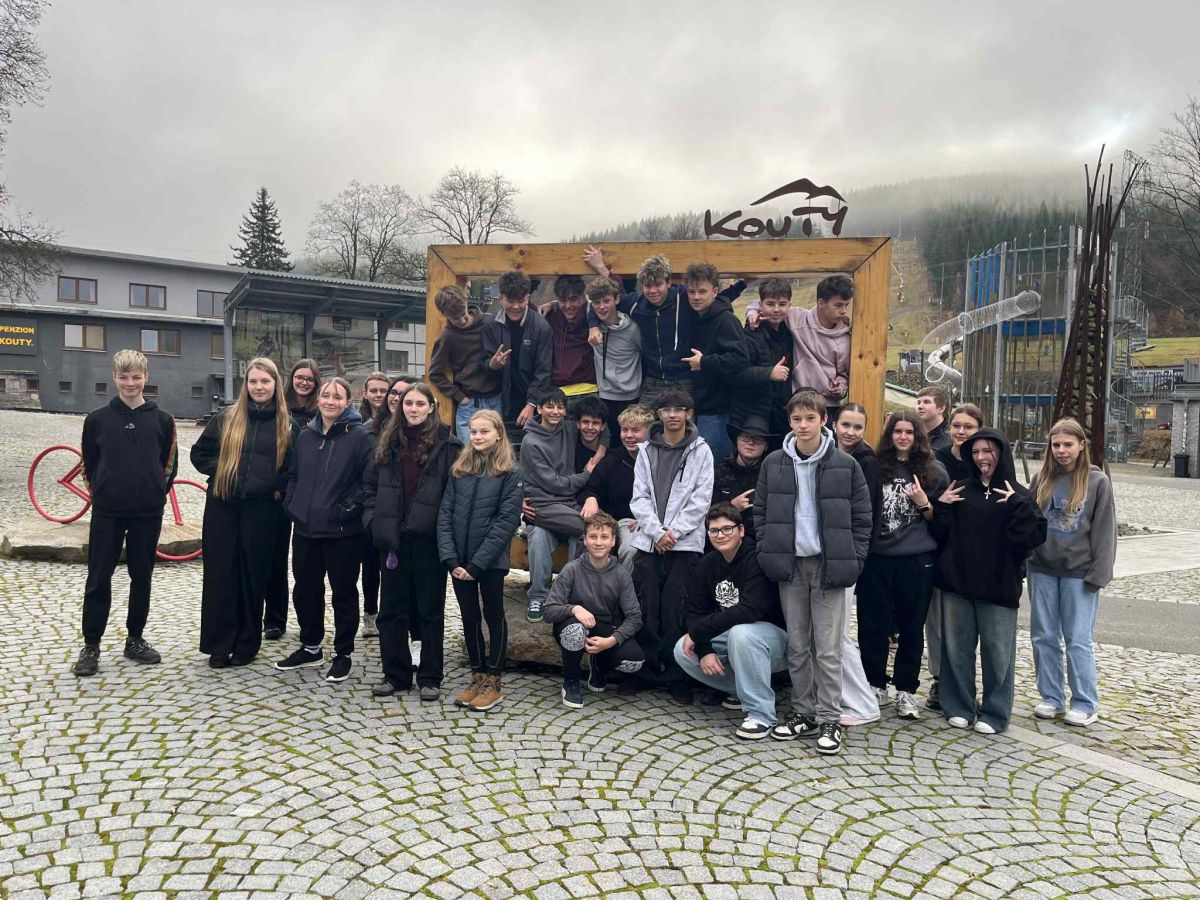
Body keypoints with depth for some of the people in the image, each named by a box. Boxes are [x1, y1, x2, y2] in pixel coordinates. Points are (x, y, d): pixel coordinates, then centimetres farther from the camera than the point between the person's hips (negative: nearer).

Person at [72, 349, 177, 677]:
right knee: (98, 579, 2)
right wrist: (100, 493, 3)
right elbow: (89, 464, 8)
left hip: (148, 513, 1)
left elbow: (169, 464, 8)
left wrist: (156, 494, 2)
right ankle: (91, 646, 14)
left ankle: (135, 640, 24)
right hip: (107, 512, -1)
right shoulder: (97, 419, 1)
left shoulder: (162, 420, 1)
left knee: (142, 577, 10)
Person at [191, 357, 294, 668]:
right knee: (220, 573, 4)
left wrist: (277, 487, -7)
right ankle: (219, 644, 14)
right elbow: (199, 453, 10)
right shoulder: (226, 418, 3)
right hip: (222, 506, 1)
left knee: (253, 574, 6)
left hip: (261, 510, 0)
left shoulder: (286, 425, 3)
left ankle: (247, 643, 19)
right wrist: (222, 470, -3)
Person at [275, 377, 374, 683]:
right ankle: (310, 647, 33)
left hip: (343, 531, -6)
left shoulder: (360, 437, -8)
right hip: (305, 529, 6)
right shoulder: (305, 435, 9)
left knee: (343, 592, 5)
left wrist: (350, 507, -15)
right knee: (305, 590, 16)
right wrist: (292, 504, 7)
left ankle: (343, 653, 19)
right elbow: (294, 475, 19)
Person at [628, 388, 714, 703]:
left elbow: (700, 499, -3)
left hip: (685, 543, -2)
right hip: (648, 542, 3)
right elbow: (639, 498, 5)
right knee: (646, 609, 4)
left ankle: (677, 676, 9)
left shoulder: (700, 451, 3)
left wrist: (673, 532, -10)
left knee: (675, 611, -2)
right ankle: (645, 669, 17)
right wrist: (657, 532, -8)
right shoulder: (646, 451, 9)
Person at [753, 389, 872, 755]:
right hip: (790, 565, 3)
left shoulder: (845, 465, -3)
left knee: (828, 649, 0)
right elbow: (760, 513, 8)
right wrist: (769, 555, -1)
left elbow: (861, 518, 1)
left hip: (829, 566, -2)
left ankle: (829, 719, 11)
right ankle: (804, 714, 22)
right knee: (797, 646, 11)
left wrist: (852, 561, -6)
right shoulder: (773, 464, 3)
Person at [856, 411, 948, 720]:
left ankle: (906, 690, 20)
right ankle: (876, 686, 21)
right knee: (872, 625, 5)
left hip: (916, 560, 0)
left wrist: (923, 503, -6)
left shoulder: (933, 471, 5)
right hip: (876, 557, 1)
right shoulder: (876, 467, 5)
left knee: (912, 626, 8)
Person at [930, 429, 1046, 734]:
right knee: (957, 647, 10)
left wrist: (1018, 506, -21)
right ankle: (959, 707, 23)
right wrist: (941, 508, -6)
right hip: (957, 582, 3)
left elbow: (1035, 536, -12)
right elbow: (939, 534, 8)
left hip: (998, 585, -3)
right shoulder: (960, 491, 8)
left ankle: (995, 712, 19)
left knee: (997, 651, 4)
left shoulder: (1018, 495, 0)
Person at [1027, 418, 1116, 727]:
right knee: (1044, 636, 8)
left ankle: (1085, 704, 12)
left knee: (1078, 639, 0)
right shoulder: (1041, 479, 6)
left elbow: (1104, 531, -4)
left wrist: (1098, 573, -9)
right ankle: (1051, 697, 20)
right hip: (1042, 570, 4)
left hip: (1079, 572, -4)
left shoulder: (1097, 482, -3)